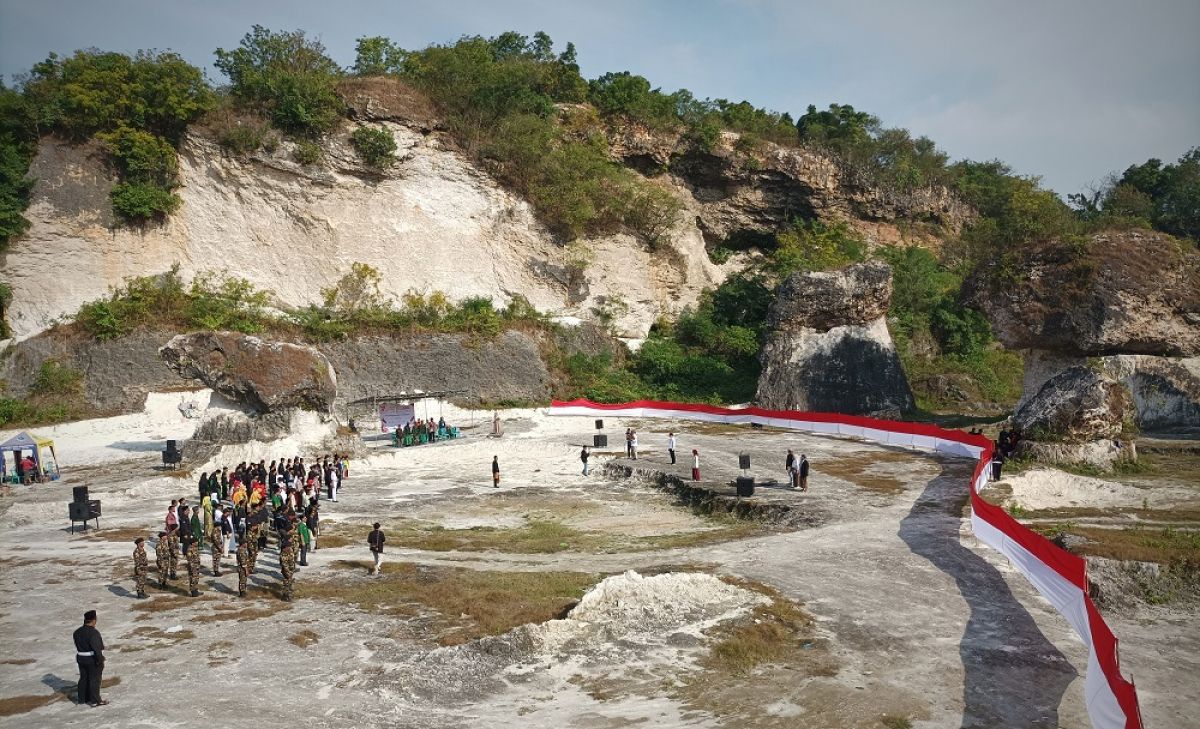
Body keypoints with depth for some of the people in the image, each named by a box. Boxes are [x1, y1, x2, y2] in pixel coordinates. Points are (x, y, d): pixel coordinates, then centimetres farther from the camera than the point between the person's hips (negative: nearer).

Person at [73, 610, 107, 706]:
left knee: (83, 678, 18)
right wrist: (100, 660, -18)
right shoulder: (93, 633, -23)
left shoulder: (77, 632, 4)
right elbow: (97, 648, -25)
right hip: (93, 660, -8)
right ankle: (95, 701, 7)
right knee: (94, 679, 2)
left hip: (81, 659, 8)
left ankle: (82, 698, 27)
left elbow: (77, 646, 9)